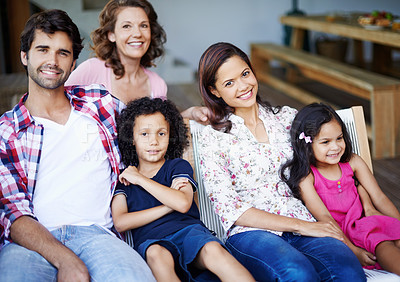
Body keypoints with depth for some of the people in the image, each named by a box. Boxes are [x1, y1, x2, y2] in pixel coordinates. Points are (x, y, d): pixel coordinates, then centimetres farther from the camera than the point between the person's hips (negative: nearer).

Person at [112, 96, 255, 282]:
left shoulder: (178, 166, 16)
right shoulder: (123, 177, 17)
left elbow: (183, 203, -6)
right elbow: (120, 223, 0)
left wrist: (140, 179, 0)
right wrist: (168, 206, -4)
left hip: (188, 229, 0)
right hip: (150, 240, 0)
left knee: (213, 250, -35)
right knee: (157, 255, -39)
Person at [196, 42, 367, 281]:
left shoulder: (287, 118, 16)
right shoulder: (213, 138, 4)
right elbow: (229, 209, -4)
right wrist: (300, 225, -10)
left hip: (304, 224, 3)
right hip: (251, 233, -3)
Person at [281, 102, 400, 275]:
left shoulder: (353, 162, 7)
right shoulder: (305, 177, -8)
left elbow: (379, 197, 8)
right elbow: (325, 218, -14)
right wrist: (353, 251, -22)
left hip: (361, 221, 5)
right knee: (381, 242, -30)